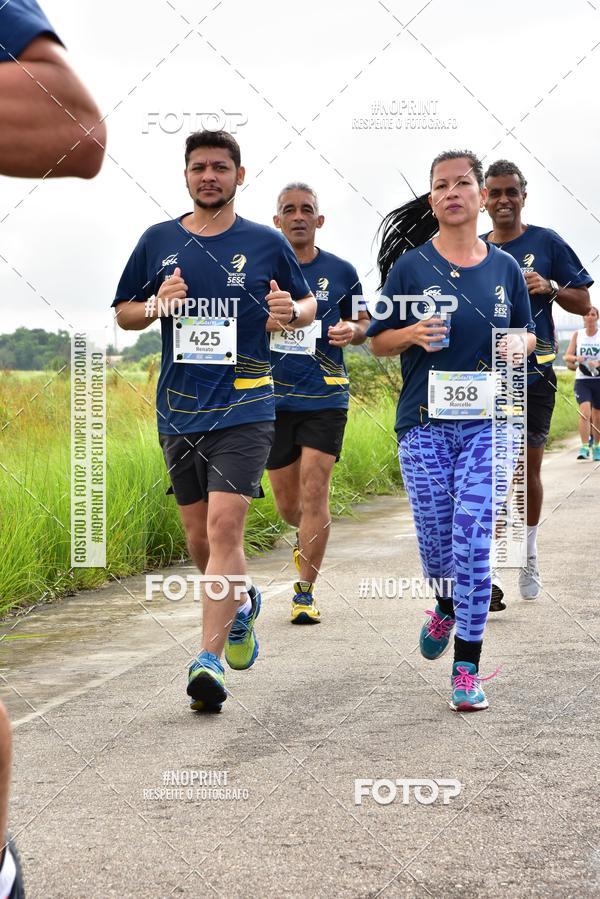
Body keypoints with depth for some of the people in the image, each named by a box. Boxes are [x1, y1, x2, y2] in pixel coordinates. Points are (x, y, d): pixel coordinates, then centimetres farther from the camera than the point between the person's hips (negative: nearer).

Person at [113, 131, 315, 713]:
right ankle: (242, 604, 41)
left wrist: (293, 310, -10)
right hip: (178, 412, 3)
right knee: (199, 540, 11)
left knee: (224, 527, -16)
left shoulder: (266, 244, 3)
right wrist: (156, 305, -8)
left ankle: (209, 659, -15)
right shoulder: (158, 241, 7)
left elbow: (309, 303, 14)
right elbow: (123, 313, 14)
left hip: (244, 408, -3)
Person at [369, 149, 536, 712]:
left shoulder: (504, 268, 7)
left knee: (474, 544, -9)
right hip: (424, 423, 0)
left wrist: (518, 344, -5)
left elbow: (528, 333, 18)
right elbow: (378, 342, 6)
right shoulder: (409, 266, 2)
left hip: (486, 422, 0)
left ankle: (467, 669, 0)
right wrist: (413, 334, -14)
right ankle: (446, 609, 40)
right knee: (435, 545, 4)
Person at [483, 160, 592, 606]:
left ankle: (529, 556, 29)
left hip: (533, 373, -1)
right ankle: (488, 573, -10)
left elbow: (583, 303, 3)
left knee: (528, 468, 7)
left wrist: (551, 288, -15)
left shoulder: (546, 242, 2)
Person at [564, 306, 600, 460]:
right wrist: (576, 358, -18)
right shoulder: (577, 335, 5)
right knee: (585, 412, -18)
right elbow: (567, 356, 4)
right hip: (582, 380, 0)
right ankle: (584, 447, -19)